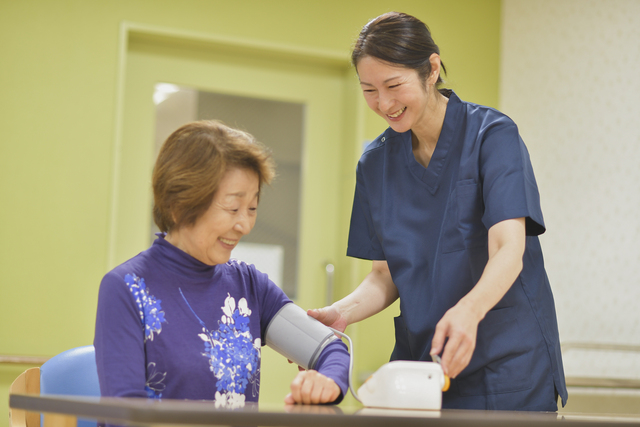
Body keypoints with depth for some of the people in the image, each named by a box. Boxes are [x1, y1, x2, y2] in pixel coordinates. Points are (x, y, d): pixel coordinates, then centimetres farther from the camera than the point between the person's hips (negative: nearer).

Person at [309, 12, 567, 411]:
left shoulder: (492, 135, -9)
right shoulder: (376, 162, 6)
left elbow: (509, 251, -22)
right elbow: (386, 276, 9)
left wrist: (467, 312, -41)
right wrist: (343, 312, -12)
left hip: (506, 365, -4)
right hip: (418, 358, 4)